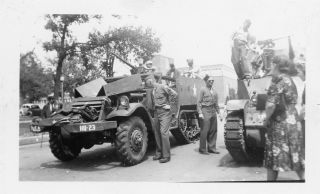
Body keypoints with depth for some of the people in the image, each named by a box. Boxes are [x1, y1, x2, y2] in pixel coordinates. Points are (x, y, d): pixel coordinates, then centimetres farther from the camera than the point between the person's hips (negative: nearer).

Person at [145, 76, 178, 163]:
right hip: (156, 112, 8)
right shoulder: (152, 91, 15)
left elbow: (174, 94, -14)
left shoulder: (162, 87, -8)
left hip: (165, 112, -8)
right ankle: (159, 153, 21)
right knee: (157, 133, 9)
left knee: (163, 132, -13)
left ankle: (166, 156, -7)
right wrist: (154, 107, 5)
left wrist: (170, 105, -10)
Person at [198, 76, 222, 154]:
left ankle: (211, 148, 17)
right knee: (204, 130, -7)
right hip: (205, 110, -6)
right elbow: (199, 102, -5)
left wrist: (219, 113, 14)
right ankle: (202, 149, 2)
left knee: (213, 130, 6)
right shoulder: (203, 89, 0)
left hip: (213, 111, 6)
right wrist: (200, 113, -14)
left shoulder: (214, 92, 17)